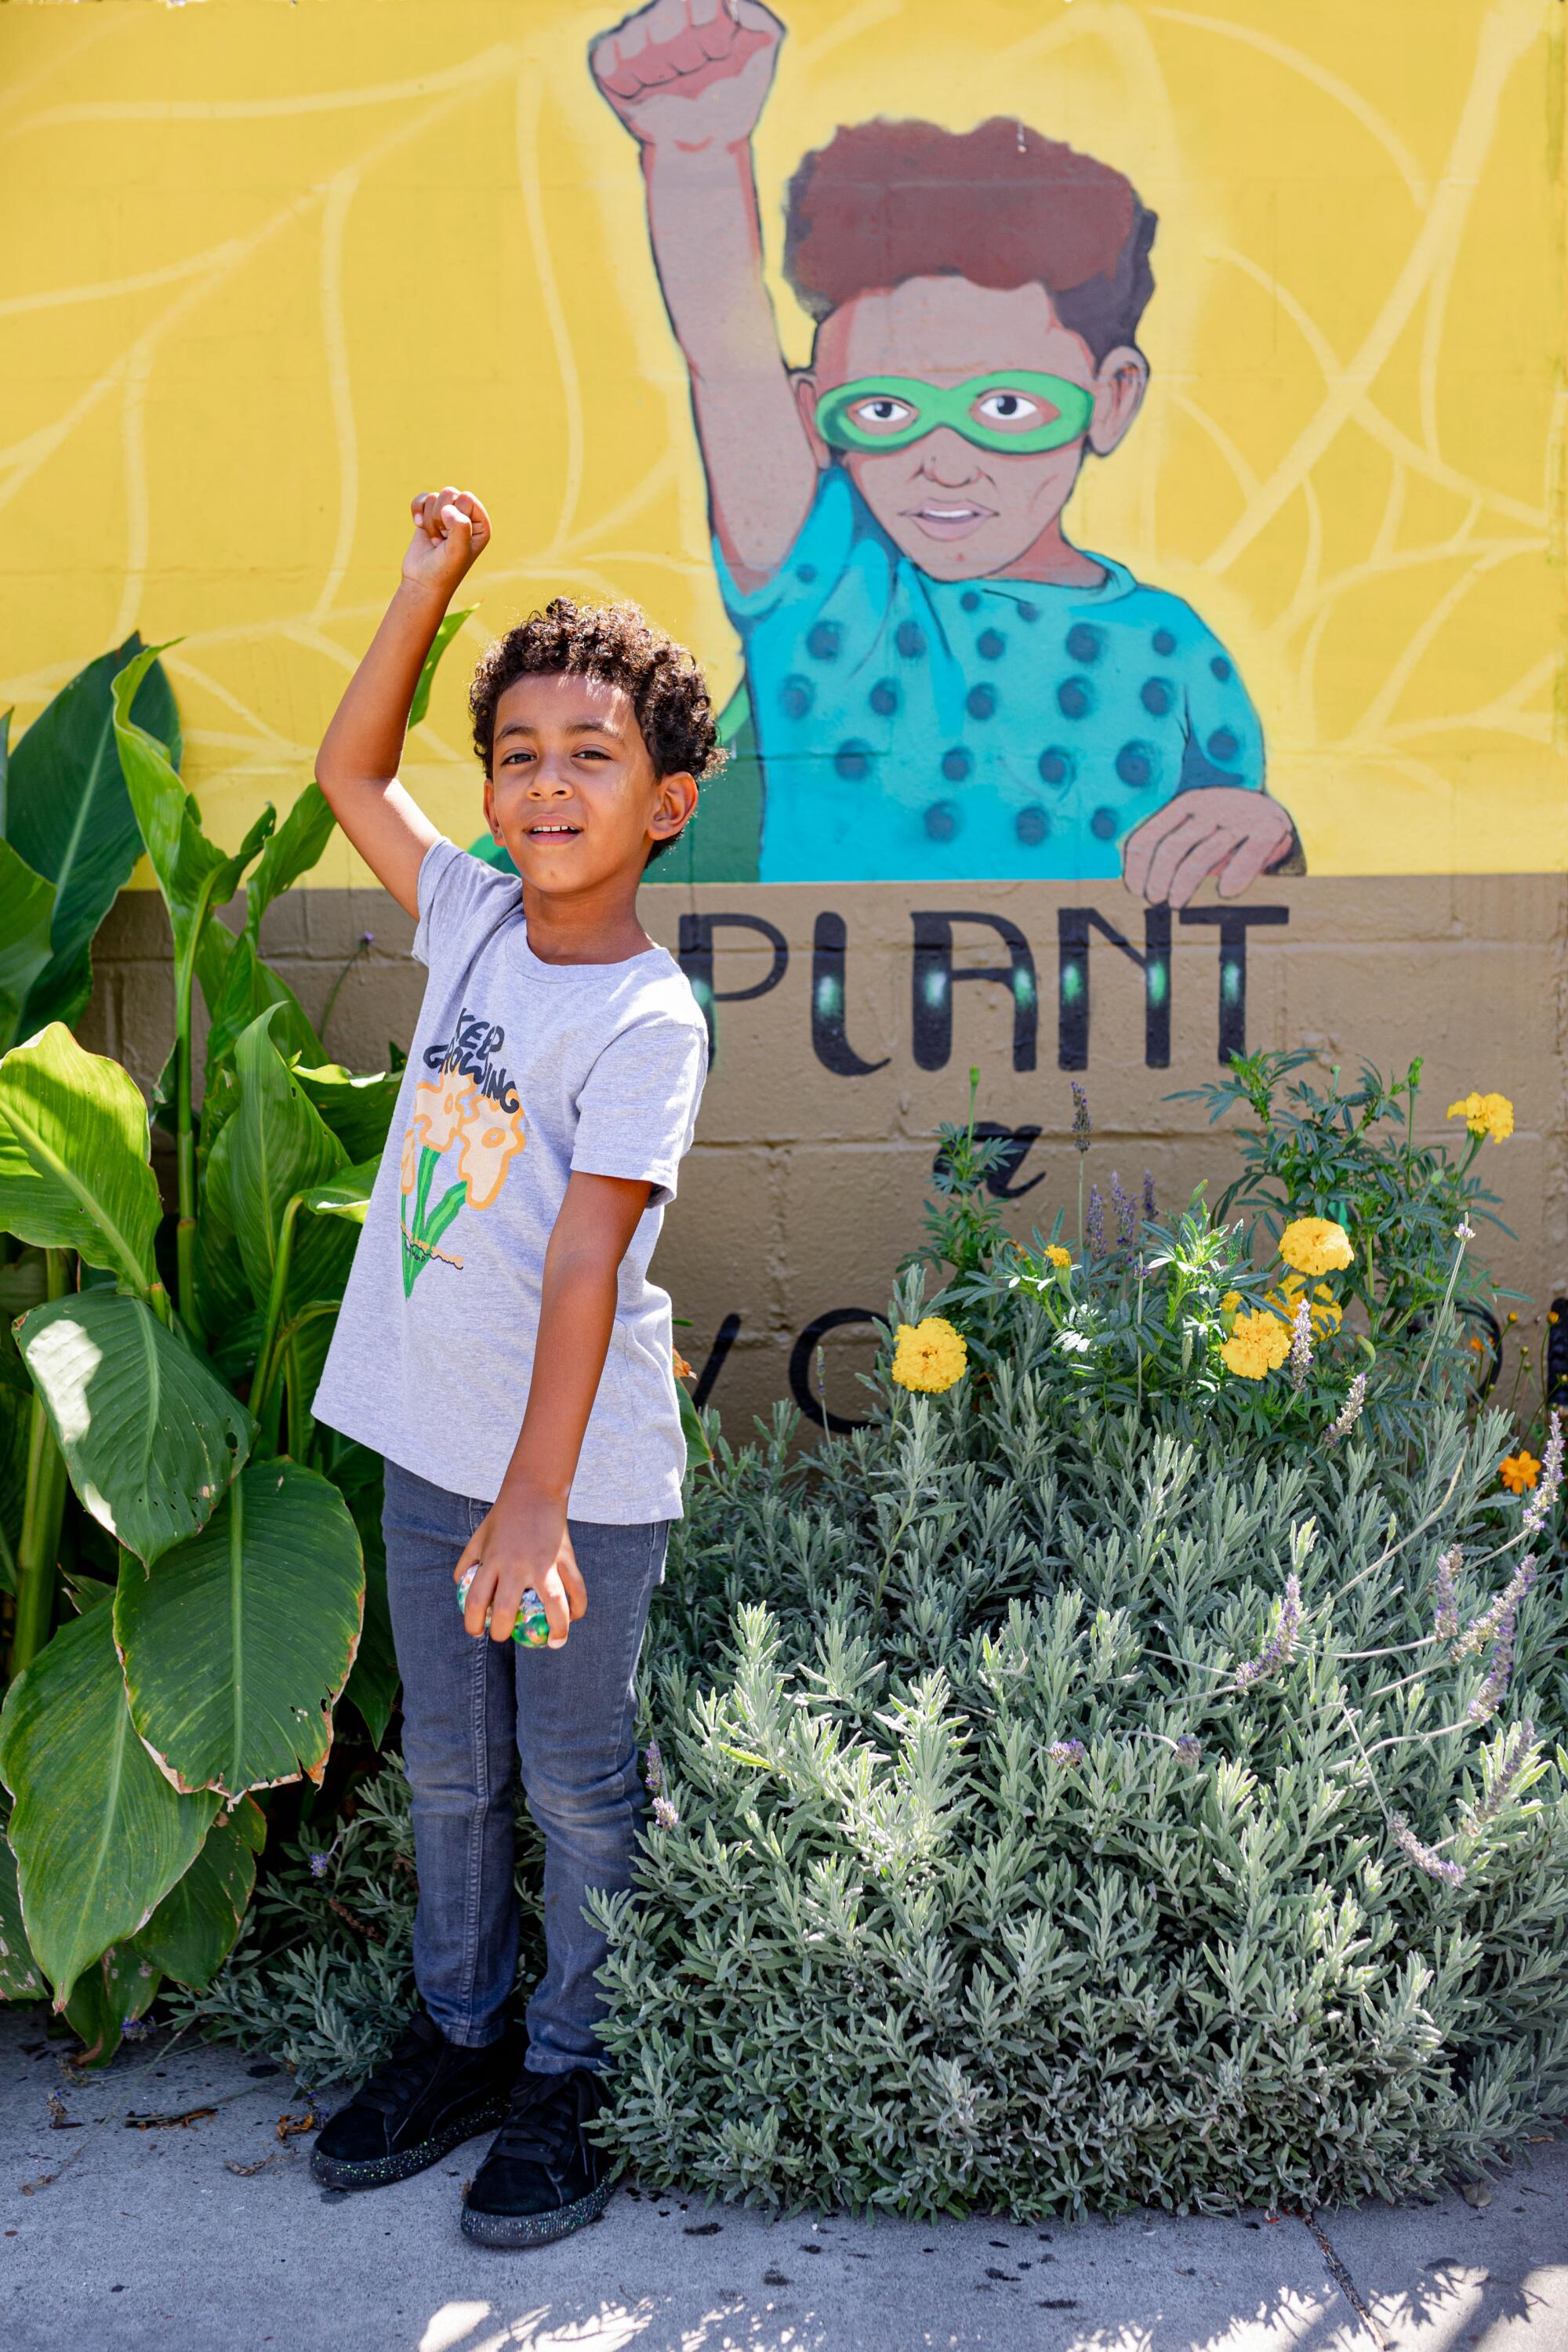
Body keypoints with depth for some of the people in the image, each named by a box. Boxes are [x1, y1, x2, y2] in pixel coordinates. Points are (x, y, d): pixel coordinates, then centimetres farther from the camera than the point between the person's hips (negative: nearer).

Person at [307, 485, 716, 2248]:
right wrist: (433, 579, 7)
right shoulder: (475, 920, 1)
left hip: (579, 1463, -6)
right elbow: (350, 768, 15)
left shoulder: (650, 1019, -17)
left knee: (577, 1782, 9)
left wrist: (537, 1500, -29)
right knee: (448, 1765, 18)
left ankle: (570, 2076, 27)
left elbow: (586, 1260, -25)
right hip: (430, 1438, 6)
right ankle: (457, 2036, 36)